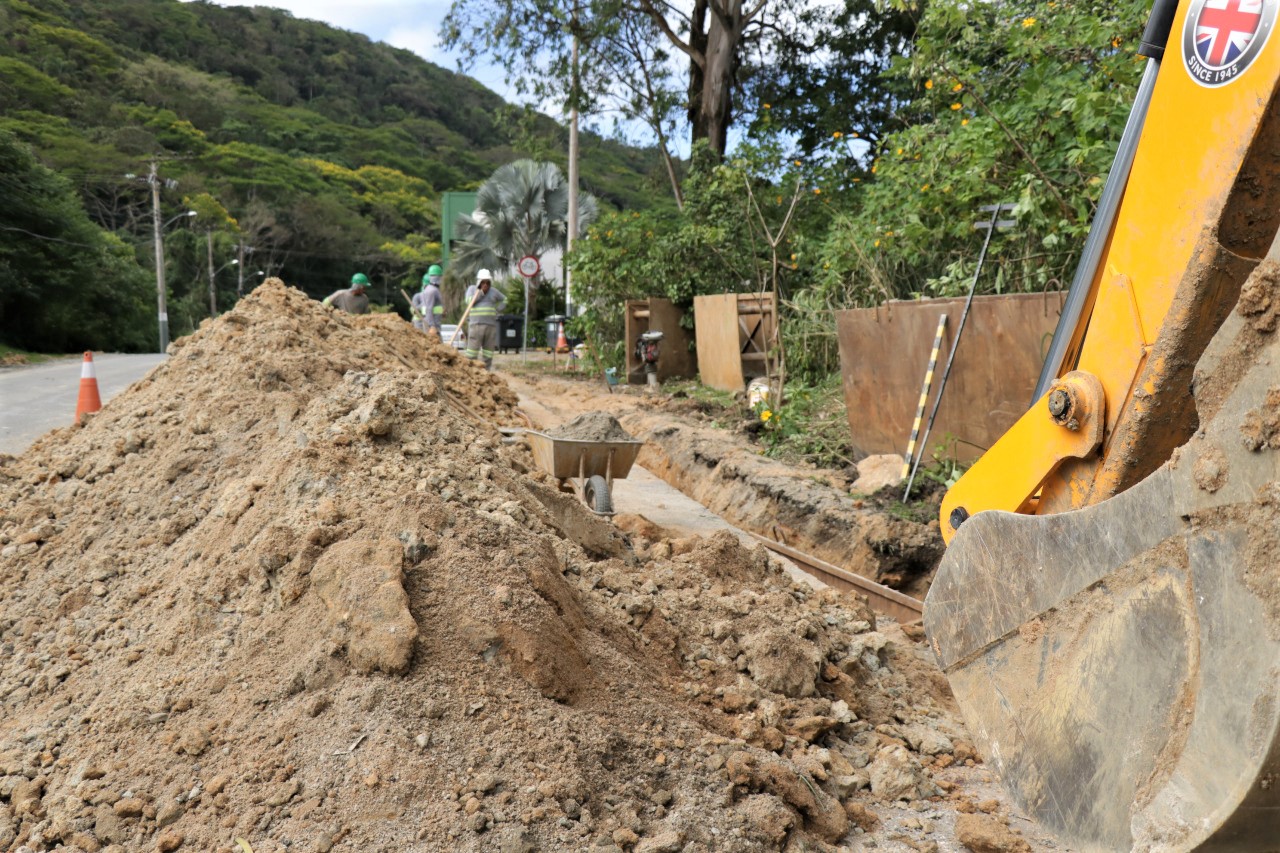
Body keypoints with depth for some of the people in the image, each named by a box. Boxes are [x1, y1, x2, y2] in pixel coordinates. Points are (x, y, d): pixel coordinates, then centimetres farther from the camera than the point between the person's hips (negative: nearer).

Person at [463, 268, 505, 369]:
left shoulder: (493, 291, 12)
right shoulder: (472, 288, 5)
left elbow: (504, 300, 27)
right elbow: (469, 301, -12)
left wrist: (496, 310, 12)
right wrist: (482, 292, -17)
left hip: (491, 325, 3)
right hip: (476, 324, -3)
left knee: (488, 353, 3)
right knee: (472, 351, -9)